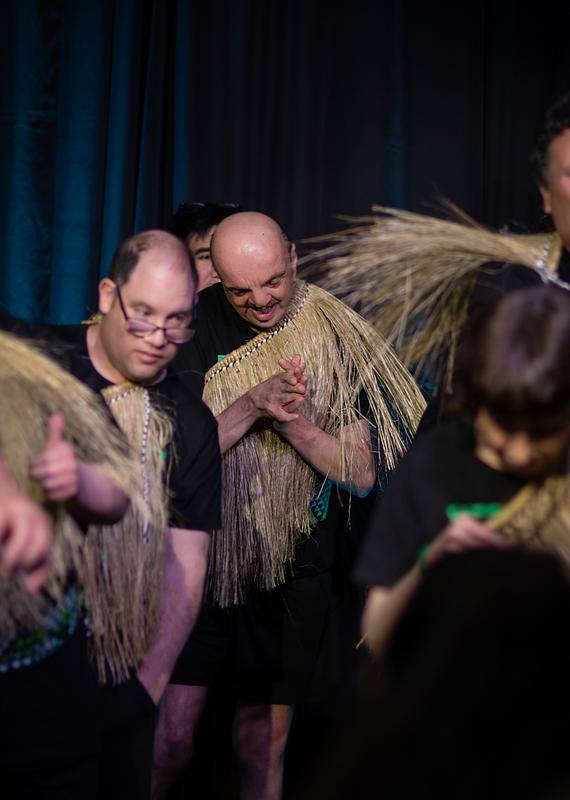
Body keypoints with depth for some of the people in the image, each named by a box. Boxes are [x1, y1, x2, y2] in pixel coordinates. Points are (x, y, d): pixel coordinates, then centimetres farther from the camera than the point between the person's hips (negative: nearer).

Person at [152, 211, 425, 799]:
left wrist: (295, 423, -20)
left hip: (293, 569, 1)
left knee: (263, 744, 11)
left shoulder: (335, 337, -4)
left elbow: (361, 475, -5)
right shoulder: (196, 325, -6)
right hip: (200, 556, -1)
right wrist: (253, 405, -22)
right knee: (170, 739, -5)